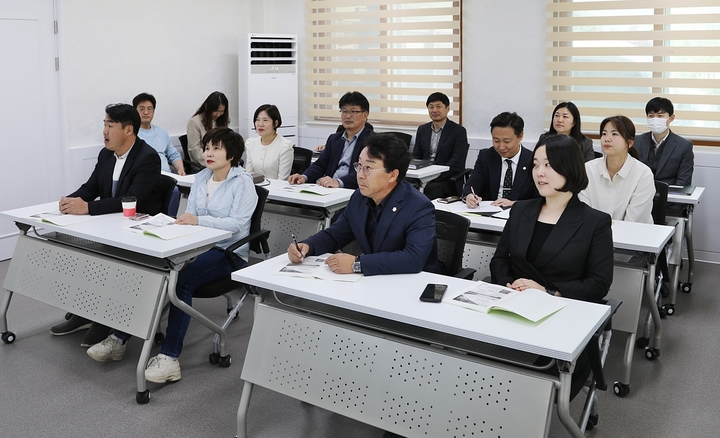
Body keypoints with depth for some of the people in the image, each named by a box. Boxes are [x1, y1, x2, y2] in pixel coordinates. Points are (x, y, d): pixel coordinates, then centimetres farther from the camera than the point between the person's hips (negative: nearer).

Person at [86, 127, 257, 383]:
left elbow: (238, 222, -19)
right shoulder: (200, 179, 13)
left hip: (228, 252, -6)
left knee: (181, 279, -33)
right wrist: (183, 222, -15)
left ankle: (169, 358, -32)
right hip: (198, 246, 6)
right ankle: (120, 337, -8)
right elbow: (189, 216, 10)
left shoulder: (242, 182, -7)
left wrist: (199, 220, -29)